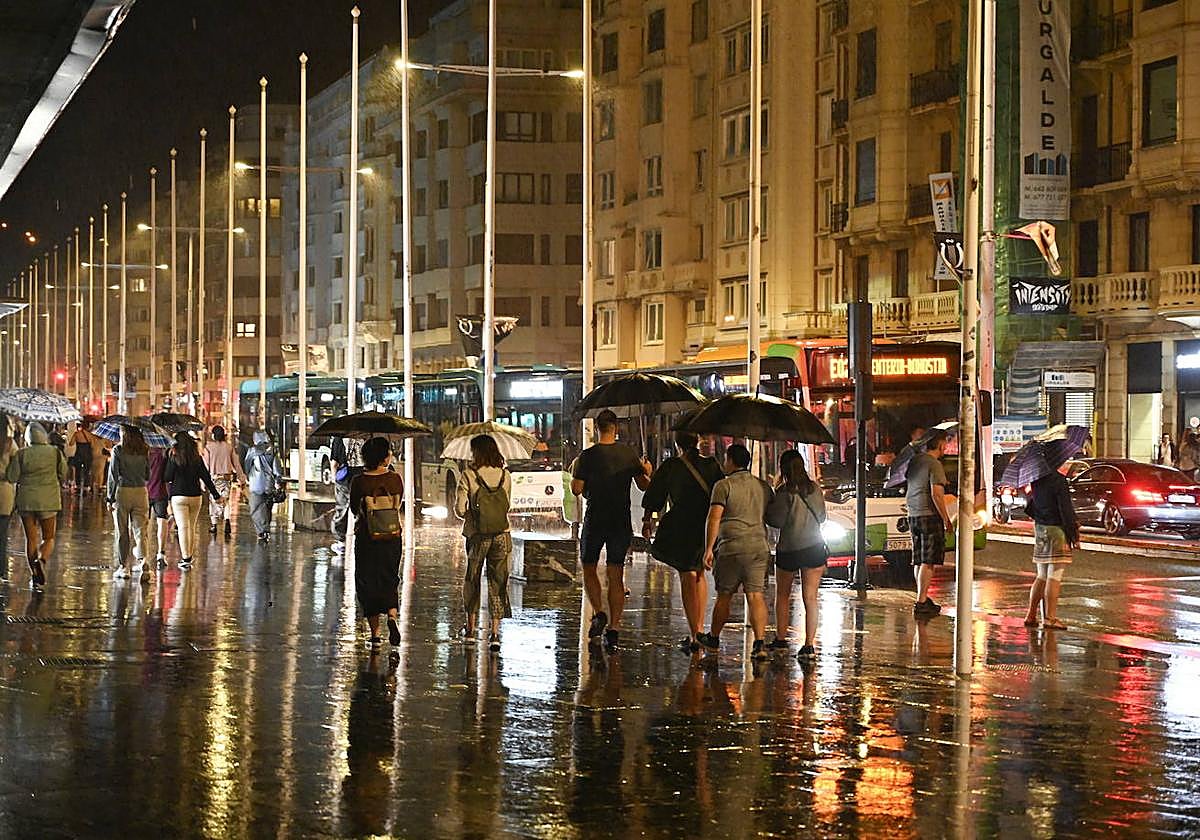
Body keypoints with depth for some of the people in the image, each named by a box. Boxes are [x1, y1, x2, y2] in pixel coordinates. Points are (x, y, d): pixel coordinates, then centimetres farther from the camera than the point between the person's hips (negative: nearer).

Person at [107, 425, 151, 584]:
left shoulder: (118, 450, -4)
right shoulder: (144, 450, 5)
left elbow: (113, 475, -5)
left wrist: (110, 498, 0)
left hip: (122, 491, -2)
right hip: (141, 492, 2)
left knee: (122, 532, 7)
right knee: (140, 529, 1)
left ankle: (122, 566, 11)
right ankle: (142, 560, -20)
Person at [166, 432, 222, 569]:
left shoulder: (174, 458, -8)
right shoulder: (197, 458, 3)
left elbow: (167, 478, -5)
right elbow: (206, 477, 4)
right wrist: (216, 495, 8)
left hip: (179, 496, -4)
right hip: (196, 496, 4)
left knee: (183, 527, -5)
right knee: (192, 527, 13)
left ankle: (185, 559, -11)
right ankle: (189, 556, 19)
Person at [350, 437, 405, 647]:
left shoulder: (359, 482, -9)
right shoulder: (395, 479, -5)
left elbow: (354, 508, 2)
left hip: (366, 537, -1)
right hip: (392, 537, 1)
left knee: (368, 582, 8)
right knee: (390, 580, 15)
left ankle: (375, 632, 8)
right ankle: (392, 614, -13)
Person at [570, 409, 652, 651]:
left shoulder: (588, 456, -8)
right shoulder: (629, 454, 0)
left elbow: (577, 489, -9)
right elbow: (644, 485, 5)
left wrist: (575, 475, 12)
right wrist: (647, 471, 27)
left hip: (595, 521, -2)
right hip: (622, 522, 2)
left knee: (589, 569, 14)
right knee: (616, 575, 7)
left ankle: (599, 613, -6)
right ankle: (614, 627, 4)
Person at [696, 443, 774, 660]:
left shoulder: (724, 485, -4)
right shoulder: (763, 486, 13)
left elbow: (714, 519, -11)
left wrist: (708, 549, -11)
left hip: (731, 548, -4)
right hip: (759, 548, 4)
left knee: (724, 596, 9)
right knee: (756, 595, -2)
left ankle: (713, 638, 25)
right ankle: (760, 643, -15)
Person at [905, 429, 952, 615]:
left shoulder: (914, 461, 12)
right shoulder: (934, 464, -13)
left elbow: (907, 491, 20)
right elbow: (936, 494, -19)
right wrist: (946, 519, -13)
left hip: (913, 515, 8)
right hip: (930, 515, -8)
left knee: (919, 561, 13)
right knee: (928, 562, -7)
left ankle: (923, 599, 20)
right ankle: (921, 603, -10)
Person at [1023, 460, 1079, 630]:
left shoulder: (1037, 481, 8)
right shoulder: (1058, 481, -15)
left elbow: (1029, 508, 16)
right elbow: (1066, 510, -16)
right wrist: (1073, 534, -10)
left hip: (1040, 528, 8)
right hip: (1056, 530, -8)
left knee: (1042, 576, 15)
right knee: (1054, 577, -5)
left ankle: (1031, 616, 16)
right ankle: (1050, 618, -5)